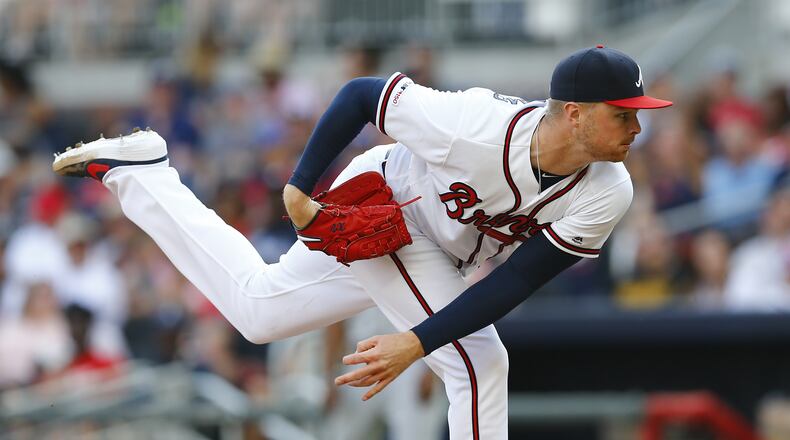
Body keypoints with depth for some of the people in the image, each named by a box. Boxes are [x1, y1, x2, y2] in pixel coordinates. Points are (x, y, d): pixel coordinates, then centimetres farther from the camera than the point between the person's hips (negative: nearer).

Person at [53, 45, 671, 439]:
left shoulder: (607, 196, -26)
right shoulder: (478, 126, -40)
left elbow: (515, 283, -24)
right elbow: (362, 93, -24)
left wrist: (417, 342, -33)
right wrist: (300, 188, -19)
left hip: (437, 257, 6)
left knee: (257, 310, 21)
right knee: (478, 363, -20)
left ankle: (139, 174, 32)